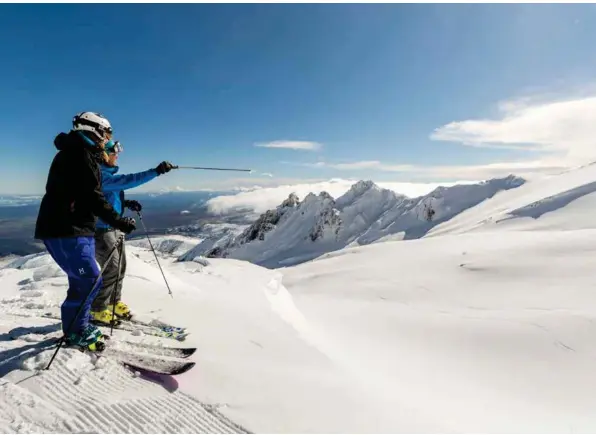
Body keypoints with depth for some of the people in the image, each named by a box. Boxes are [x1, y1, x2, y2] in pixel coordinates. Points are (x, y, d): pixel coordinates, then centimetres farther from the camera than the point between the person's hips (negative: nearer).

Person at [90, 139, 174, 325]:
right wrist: (156, 171, -36)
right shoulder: (99, 175, -21)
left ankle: (114, 302, 30)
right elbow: (127, 181, -33)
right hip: (102, 229, -10)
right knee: (112, 269, -6)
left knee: (120, 266, 14)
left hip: (114, 227, 10)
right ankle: (97, 310, 10)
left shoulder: (108, 174, 11)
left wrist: (127, 203, 1)